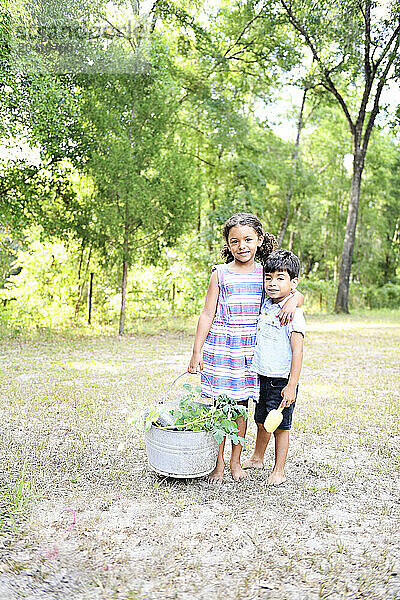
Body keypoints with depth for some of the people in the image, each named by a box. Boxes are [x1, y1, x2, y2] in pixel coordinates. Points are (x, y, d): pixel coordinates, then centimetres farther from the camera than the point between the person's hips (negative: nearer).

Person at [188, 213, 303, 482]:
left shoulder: (265, 272, 4)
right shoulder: (220, 273, -1)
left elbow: (295, 290, 6)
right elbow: (207, 314, 0)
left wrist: (292, 300, -19)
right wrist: (197, 351, -3)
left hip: (250, 348, 2)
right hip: (219, 347, -2)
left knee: (241, 405, 10)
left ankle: (236, 461, 24)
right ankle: (219, 462, 16)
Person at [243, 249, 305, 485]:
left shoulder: (293, 315, -15)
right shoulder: (264, 307, 6)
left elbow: (297, 353, -18)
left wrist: (291, 386, -20)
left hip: (282, 381, -6)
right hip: (262, 377, 6)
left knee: (280, 426, 4)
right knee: (262, 422, 20)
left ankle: (279, 471, 19)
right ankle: (258, 458, 39)